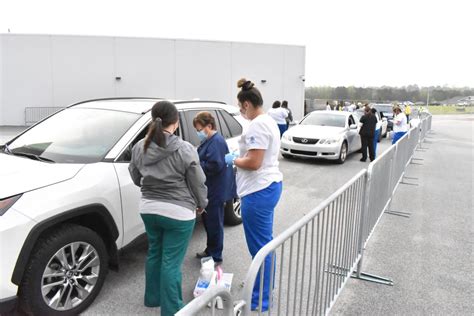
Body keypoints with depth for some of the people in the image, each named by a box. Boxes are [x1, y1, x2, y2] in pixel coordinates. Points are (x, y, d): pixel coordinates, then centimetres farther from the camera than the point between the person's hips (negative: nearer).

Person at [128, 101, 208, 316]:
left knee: (154, 253, 23)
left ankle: (152, 298, 39)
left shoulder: (139, 147, -1)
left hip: (148, 208, 6)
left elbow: (136, 178, 12)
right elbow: (198, 183, -8)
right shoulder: (185, 149, -17)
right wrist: (201, 204, 9)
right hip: (178, 212, -5)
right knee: (171, 262, 4)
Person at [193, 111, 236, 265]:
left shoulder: (217, 141, -19)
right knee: (208, 221, 20)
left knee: (214, 223, 2)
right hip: (211, 189, 10)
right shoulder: (210, 141, 12)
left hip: (216, 191, -10)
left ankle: (216, 256, 16)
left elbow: (215, 166, -28)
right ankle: (210, 250, 35)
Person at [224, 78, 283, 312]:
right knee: (265, 242, 21)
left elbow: (253, 162, -23)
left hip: (259, 191, -11)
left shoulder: (257, 125, -19)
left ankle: (261, 300, 14)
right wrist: (240, 157, 15)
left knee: (259, 246, 0)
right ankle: (265, 284, 37)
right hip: (269, 185, 11)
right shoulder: (269, 121, 14)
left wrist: (233, 160, -7)